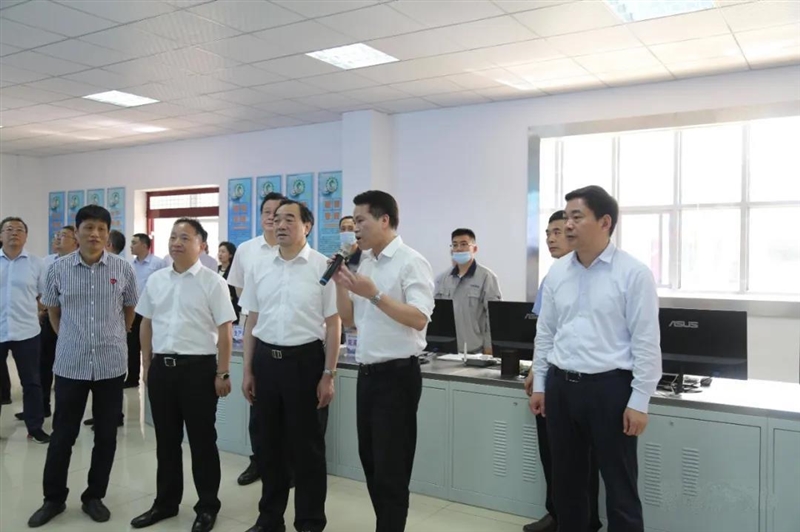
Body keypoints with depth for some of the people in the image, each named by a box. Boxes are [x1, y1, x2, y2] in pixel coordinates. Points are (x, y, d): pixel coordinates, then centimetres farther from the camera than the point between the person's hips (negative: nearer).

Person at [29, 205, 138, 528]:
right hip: (70, 364, 0)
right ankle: (54, 498, 26)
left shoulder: (123, 269, -4)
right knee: (63, 434, 9)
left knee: (106, 435, 9)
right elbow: (52, 309, 13)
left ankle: (94, 496, 25)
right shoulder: (59, 269, -3)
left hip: (111, 364, 0)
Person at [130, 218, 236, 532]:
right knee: (166, 439, 16)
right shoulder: (156, 280, 8)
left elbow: (224, 330, -8)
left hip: (198, 368, -5)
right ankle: (165, 502, 31)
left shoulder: (212, 282, -7)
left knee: (202, 440, 6)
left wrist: (223, 373, -10)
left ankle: (208, 507, 20)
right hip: (161, 367, 5)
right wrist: (147, 365, 13)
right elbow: (146, 324, 16)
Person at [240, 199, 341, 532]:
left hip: (305, 360, -4)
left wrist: (328, 375, -9)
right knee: (270, 444, 16)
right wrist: (248, 371, 8)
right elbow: (251, 323, 11)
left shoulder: (323, 267, -6)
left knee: (307, 446, 6)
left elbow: (333, 324, -6)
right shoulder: (260, 268, 7)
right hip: (266, 359, 4)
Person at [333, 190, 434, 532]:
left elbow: (419, 318, -22)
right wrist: (340, 284, 1)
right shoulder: (365, 263, 12)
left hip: (396, 375, -8)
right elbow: (349, 320, 15)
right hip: (367, 373, 8)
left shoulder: (411, 262, -12)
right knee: (371, 460, 17)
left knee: (391, 467, 3)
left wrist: (375, 295, -26)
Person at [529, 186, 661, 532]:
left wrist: (639, 401, -12)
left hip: (609, 387, -5)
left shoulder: (633, 273, -9)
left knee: (620, 486, 6)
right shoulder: (557, 272, 7)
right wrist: (539, 385, 11)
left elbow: (646, 342, -10)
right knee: (566, 481, 17)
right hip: (561, 386, 5)